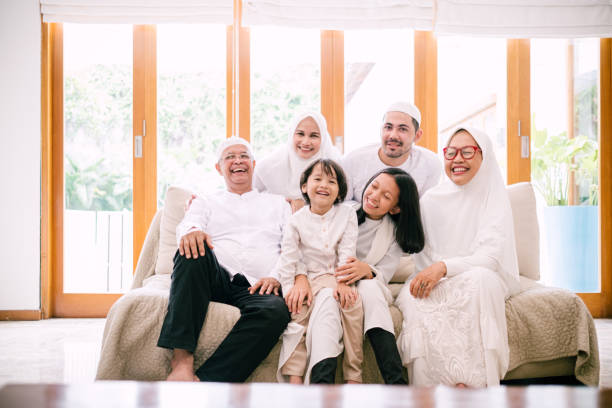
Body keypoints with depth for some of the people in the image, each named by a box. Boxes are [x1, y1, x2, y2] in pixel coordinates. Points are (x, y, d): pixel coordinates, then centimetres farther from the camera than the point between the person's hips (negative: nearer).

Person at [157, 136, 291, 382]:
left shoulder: (277, 204, 29)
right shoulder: (206, 203, 28)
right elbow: (187, 225, 5)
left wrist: (278, 277, -6)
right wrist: (192, 232, -22)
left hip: (256, 288, 0)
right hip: (216, 281, 1)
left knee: (276, 310, -37)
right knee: (193, 250, -34)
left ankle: (204, 380, -42)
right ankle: (182, 358, -41)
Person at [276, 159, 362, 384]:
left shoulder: (347, 214, 3)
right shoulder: (297, 220, 2)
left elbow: (347, 251, -4)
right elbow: (289, 256, -1)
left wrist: (343, 282, -16)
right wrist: (292, 287, -12)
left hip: (336, 277, 0)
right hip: (307, 277, 1)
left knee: (352, 302, -28)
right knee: (298, 309, -26)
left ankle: (354, 375, -21)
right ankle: (295, 376, -23)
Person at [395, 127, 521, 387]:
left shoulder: (494, 199, 0)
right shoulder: (431, 199, 9)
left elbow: (491, 257, -12)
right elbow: (421, 253, 10)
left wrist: (444, 267, -27)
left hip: (480, 280, -2)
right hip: (435, 282, 2)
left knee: (480, 278, -37)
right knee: (413, 298, -32)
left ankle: (474, 382, -36)